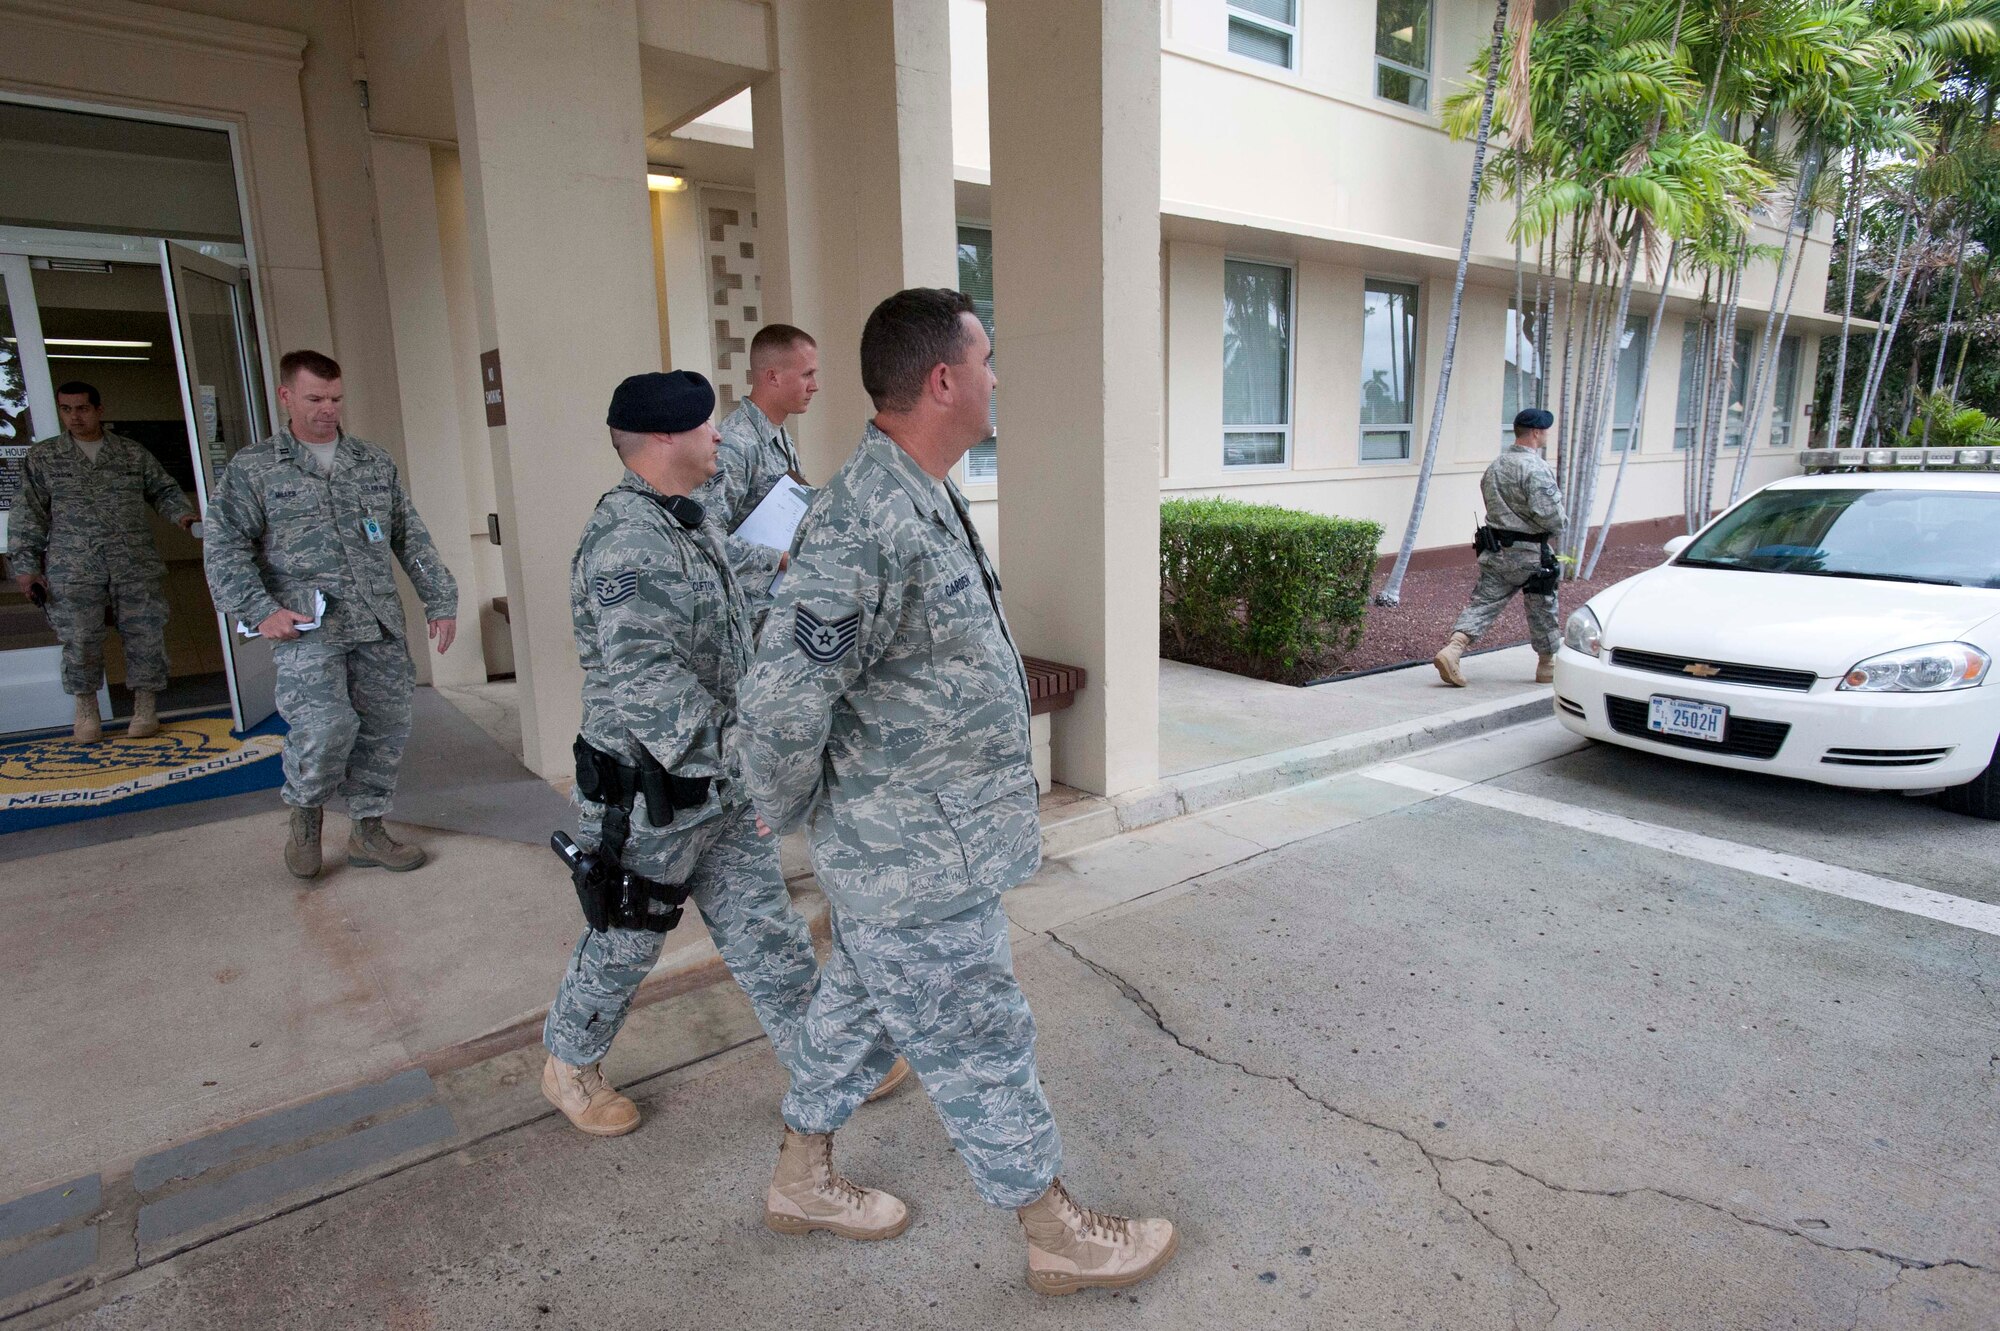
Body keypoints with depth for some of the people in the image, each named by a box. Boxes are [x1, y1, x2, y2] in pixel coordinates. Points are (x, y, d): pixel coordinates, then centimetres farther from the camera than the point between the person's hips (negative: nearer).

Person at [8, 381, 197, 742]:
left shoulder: (134, 454, 10)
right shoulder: (42, 457, 9)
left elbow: (163, 489, 18)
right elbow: (29, 514, 8)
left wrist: (182, 513, -5)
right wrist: (26, 565, 2)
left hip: (137, 566, 1)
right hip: (73, 571, 0)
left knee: (145, 635, 0)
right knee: (80, 641, -1)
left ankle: (145, 708, 13)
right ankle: (86, 712, 15)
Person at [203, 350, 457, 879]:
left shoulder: (375, 464, 15)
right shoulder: (252, 469, 5)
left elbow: (412, 538, 16)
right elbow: (226, 548, 0)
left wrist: (440, 601, 10)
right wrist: (259, 610, -12)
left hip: (379, 625, 4)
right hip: (306, 627, -4)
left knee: (386, 727, 6)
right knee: (325, 725, -19)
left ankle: (367, 831, 23)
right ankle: (305, 813, 11)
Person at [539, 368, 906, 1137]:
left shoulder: (692, 522, 7)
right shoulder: (627, 542, -25)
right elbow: (645, 681, -37)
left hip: (720, 785, 8)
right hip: (648, 796, -8)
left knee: (765, 930, 15)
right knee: (624, 944, 13)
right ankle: (568, 1067, 39)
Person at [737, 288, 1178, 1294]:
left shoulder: (922, 501, 6)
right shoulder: (863, 524, -28)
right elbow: (782, 700, -29)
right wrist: (790, 811, -12)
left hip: (899, 845, 10)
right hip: (919, 865, -10)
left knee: (860, 1005, 24)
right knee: (980, 1044, 9)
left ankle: (803, 1179, 46)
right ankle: (1058, 1234, 31)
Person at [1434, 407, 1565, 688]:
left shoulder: (1495, 465, 10)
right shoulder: (1535, 468, -16)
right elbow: (1547, 513, -22)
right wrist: (1558, 531, -3)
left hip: (1495, 550, 6)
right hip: (1529, 554, -6)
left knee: (1483, 602, 3)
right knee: (1542, 609, 10)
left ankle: (1452, 649, -16)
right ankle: (1548, 666, 24)